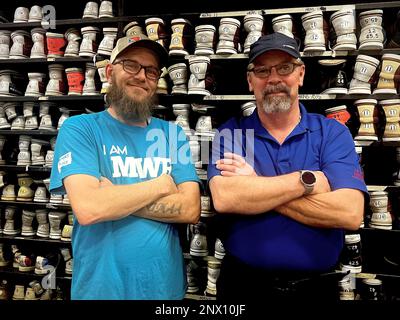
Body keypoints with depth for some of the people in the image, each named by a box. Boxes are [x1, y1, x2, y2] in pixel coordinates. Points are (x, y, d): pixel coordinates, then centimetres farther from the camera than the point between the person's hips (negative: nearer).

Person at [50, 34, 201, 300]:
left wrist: (113, 196, -16)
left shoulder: (173, 134, 0)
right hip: (100, 286, -2)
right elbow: (88, 209, -22)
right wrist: (161, 185, -12)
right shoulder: (79, 129, -8)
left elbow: (190, 210, -10)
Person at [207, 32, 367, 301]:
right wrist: (306, 181, -18)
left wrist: (254, 187, -18)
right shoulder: (230, 133, -5)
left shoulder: (333, 133, -5)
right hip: (243, 283, 0)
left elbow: (350, 213, -19)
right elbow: (224, 199, -22)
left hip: (316, 286, 1)